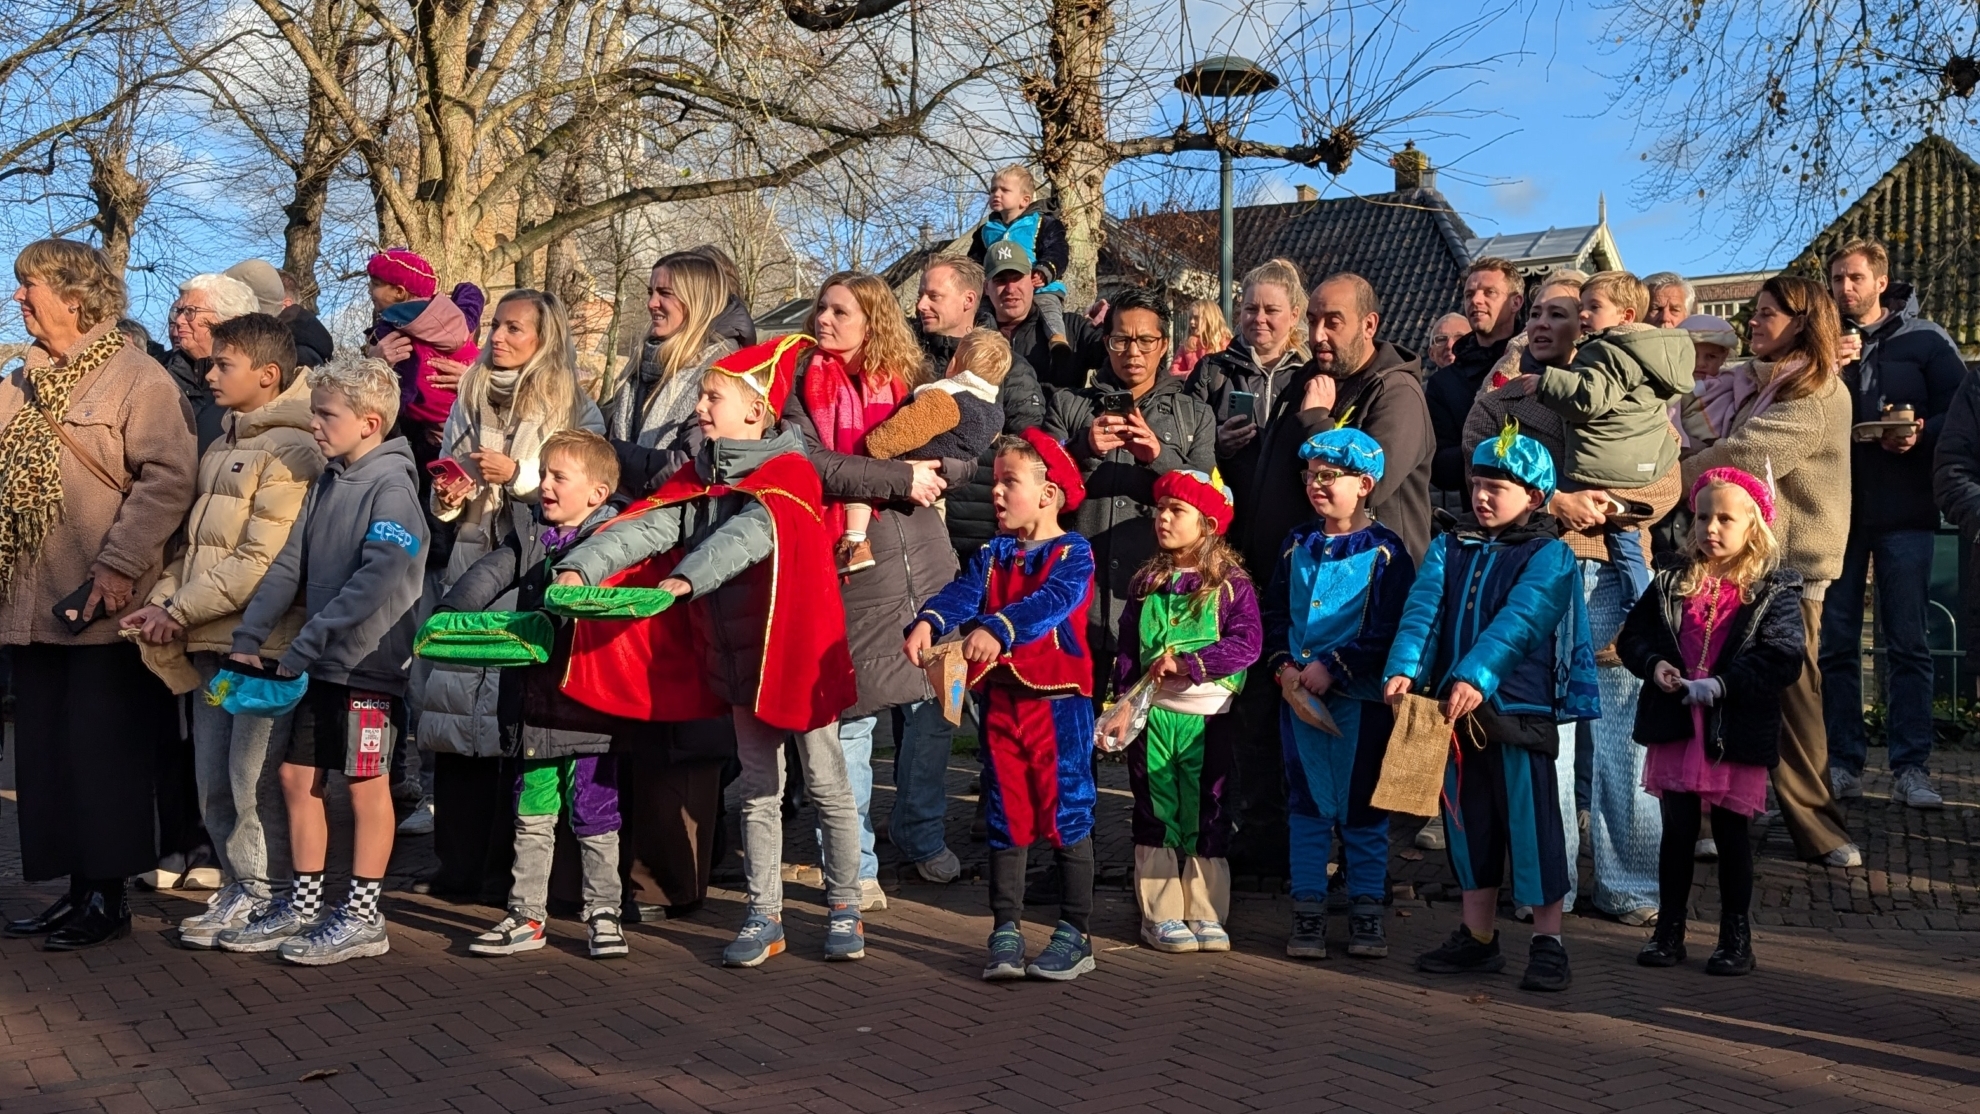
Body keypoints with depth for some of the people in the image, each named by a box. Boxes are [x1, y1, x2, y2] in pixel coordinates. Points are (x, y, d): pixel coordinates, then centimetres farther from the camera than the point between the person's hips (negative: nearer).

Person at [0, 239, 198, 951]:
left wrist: (120, 565, -23)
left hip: (103, 607, -7)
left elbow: (168, 478, -17)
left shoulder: (138, 379, -7)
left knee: (102, 752, 0)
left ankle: (107, 897, 11)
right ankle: (72, 889, 21)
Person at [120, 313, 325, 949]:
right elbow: (194, 544, 19)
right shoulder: (221, 449, 18)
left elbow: (262, 561, -17)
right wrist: (160, 605, 3)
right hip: (211, 642, 9)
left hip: (264, 641, -9)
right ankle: (242, 884, 25)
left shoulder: (292, 452, -11)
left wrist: (180, 610, -13)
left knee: (255, 777, -3)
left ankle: (269, 896, 10)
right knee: (213, 778, 12)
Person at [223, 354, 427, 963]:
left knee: (366, 785, 2)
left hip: (369, 664, -8)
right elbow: (290, 565, 10)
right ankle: (304, 904, 24)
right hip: (321, 665, 8)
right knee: (297, 776, 12)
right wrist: (248, 638, 1)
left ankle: (363, 917, 12)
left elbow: (378, 580, -24)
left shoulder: (391, 486, -14)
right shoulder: (326, 484, 12)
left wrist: (304, 646, -22)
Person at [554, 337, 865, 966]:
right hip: (736, 657, 6)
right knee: (758, 791, 13)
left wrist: (686, 578, -45)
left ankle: (844, 908, 20)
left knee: (826, 786, 6)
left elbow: (747, 536, -30)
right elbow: (647, 527, -6)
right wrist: (581, 567, -22)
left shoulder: (788, 474, -13)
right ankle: (764, 917, 21)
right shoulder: (697, 481, 8)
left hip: (797, 653, -6)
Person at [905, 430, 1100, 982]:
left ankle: (1074, 934, 13)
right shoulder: (993, 555, 10)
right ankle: (1006, 931, 17)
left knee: (1066, 816, 2)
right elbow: (963, 593, -8)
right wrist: (928, 622, -30)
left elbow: (1053, 600, -25)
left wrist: (999, 629, -41)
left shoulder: (1073, 552, -6)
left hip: (1059, 701, -5)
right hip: (1000, 701, 5)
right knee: (1007, 820, 9)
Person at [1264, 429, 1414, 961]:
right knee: (1306, 804, 8)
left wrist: (1332, 668, -17)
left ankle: (1366, 910, 15)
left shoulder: (1385, 551, -5)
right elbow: (1274, 615, 11)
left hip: (1359, 697, -4)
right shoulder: (1298, 547, 10)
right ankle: (1308, 909, 14)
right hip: (1299, 696, 4)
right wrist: (1282, 665, -6)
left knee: (1362, 807, 5)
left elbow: (1388, 631, -11)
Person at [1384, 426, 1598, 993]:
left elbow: (1518, 621, -20)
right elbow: (1423, 610, -5)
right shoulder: (1449, 548, 10)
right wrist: (1403, 669, -22)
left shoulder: (1550, 556, -4)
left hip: (1520, 706, -5)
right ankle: (1477, 936, 24)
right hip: (1453, 707, 5)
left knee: (1530, 823, 0)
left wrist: (1476, 677, -34)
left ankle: (1548, 944, 11)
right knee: (1468, 822, 12)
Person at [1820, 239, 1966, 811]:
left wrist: (1920, 434, -19)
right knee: (1836, 642, 3)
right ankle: (1842, 763, 9)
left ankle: (1911, 767, 5)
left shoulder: (1924, 340, 4)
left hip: (1903, 511, -2)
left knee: (1907, 643, 0)